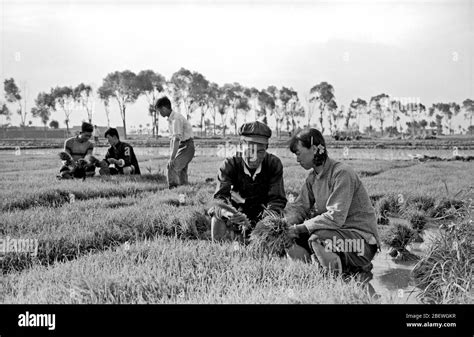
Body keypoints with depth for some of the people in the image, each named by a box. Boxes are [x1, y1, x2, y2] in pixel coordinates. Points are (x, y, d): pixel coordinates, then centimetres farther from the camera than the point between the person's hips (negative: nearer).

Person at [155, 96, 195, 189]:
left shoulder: (176, 118, -21)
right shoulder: (170, 119, 9)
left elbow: (176, 139, -26)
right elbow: (172, 138, 12)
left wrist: (172, 158, -28)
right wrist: (170, 156, 7)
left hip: (187, 146, -10)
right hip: (182, 146, 10)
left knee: (172, 166, -19)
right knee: (181, 170, 13)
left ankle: (173, 187, -18)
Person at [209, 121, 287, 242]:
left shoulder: (274, 164, -18)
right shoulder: (230, 164, -20)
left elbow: (277, 199, -20)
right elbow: (220, 196, -31)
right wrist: (229, 213, -55)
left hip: (263, 211, 1)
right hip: (238, 210, -1)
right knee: (216, 213, -26)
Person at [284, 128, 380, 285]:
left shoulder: (342, 173, -19)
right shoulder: (312, 177, 8)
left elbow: (336, 217, -27)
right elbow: (299, 206, 4)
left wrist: (301, 228, -26)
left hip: (362, 240, -8)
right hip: (336, 234, 8)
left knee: (318, 239, -34)